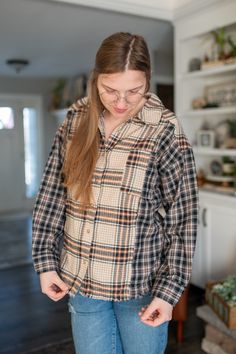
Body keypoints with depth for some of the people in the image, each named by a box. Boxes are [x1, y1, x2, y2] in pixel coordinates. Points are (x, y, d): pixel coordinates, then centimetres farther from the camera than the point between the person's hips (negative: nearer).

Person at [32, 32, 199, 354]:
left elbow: (183, 218, -10)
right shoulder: (76, 121, -3)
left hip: (142, 283, -2)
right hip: (81, 280, 3)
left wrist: (170, 290, -11)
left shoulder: (165, 131, -13)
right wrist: (45, 261, 1)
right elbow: (51, 195, 2)